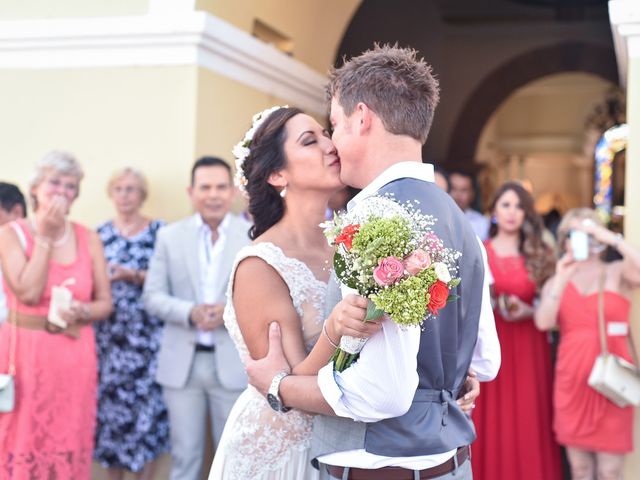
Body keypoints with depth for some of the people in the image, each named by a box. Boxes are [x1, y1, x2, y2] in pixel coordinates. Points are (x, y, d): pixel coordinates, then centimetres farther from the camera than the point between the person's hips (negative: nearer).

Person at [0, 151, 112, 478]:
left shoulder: (88, 238, 6)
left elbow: (105, 303, 8)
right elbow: (29, 293, -15)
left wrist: (81, 311, -13)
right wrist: (45, 237, -13)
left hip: (75, 356, 3)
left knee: (68, 445, 7)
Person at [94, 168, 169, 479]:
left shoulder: (159, 231, 1)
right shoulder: (101, 233, 11)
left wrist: (134, 275, -15)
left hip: (147, 333, -2)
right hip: (109, 333, 3)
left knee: (148, 401, -4)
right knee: (110, 402, 3)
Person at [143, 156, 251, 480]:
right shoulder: (169, 236, 4)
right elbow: (153, 296, 1)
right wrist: (190, 312, -17)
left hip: (234, 362, -1)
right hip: (182, 362, 1)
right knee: (184, 454, 10)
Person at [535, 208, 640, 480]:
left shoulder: (618, 273, 3)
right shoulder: (557, 281, 10)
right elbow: (543, 322, -7)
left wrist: (612, 238, -20)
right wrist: (561, 280, -14)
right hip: (571, 382, 3)